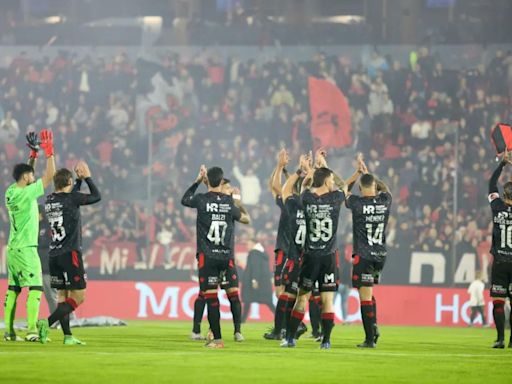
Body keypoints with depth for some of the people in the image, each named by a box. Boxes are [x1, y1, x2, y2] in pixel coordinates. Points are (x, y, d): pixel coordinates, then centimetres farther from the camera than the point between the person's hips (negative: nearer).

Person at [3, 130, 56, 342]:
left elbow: (26, 174, 24)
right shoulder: (26, 194, -15)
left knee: (13, 289, 8)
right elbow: (49, 177, -12)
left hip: (13, 249, 8)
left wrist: (34, 153, 20)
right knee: (35, 288, -9)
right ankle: (31, 330, -18)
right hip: (25, 249, -8)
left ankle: (9, 331, 7)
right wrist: (49, 152, -6)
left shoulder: (11, 192, 7)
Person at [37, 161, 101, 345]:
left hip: (54, 254, 8)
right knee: (78, 296, -6)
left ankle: (68, 336, 6)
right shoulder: (71, 198, -12)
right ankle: (47, 322, -21)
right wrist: (87, 177, 11)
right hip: (70, 254, -8)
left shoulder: (50, 200, 9)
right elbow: (96, 196, 1)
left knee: (62, 295, 10)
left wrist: (79, 179, 30)